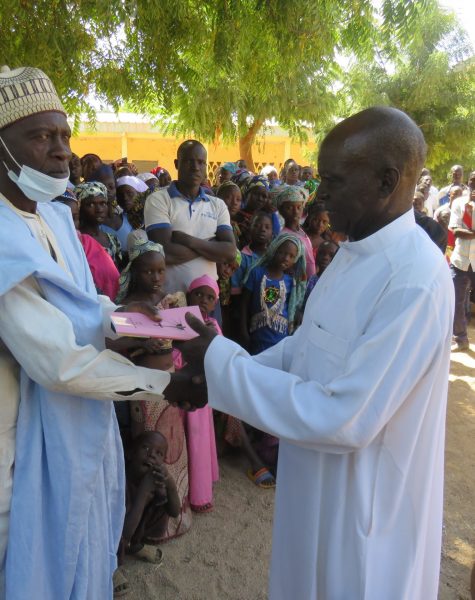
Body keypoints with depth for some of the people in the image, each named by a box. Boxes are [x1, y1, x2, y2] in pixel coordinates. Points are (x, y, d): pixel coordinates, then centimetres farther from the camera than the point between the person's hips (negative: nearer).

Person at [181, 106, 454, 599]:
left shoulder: (415, 282, -30)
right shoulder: (355, 250, 1)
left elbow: (344, 420, -31)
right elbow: (309, 345, 8)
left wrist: (221, 360, -25)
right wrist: (213, 373, -2)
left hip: (363, 501, -8)